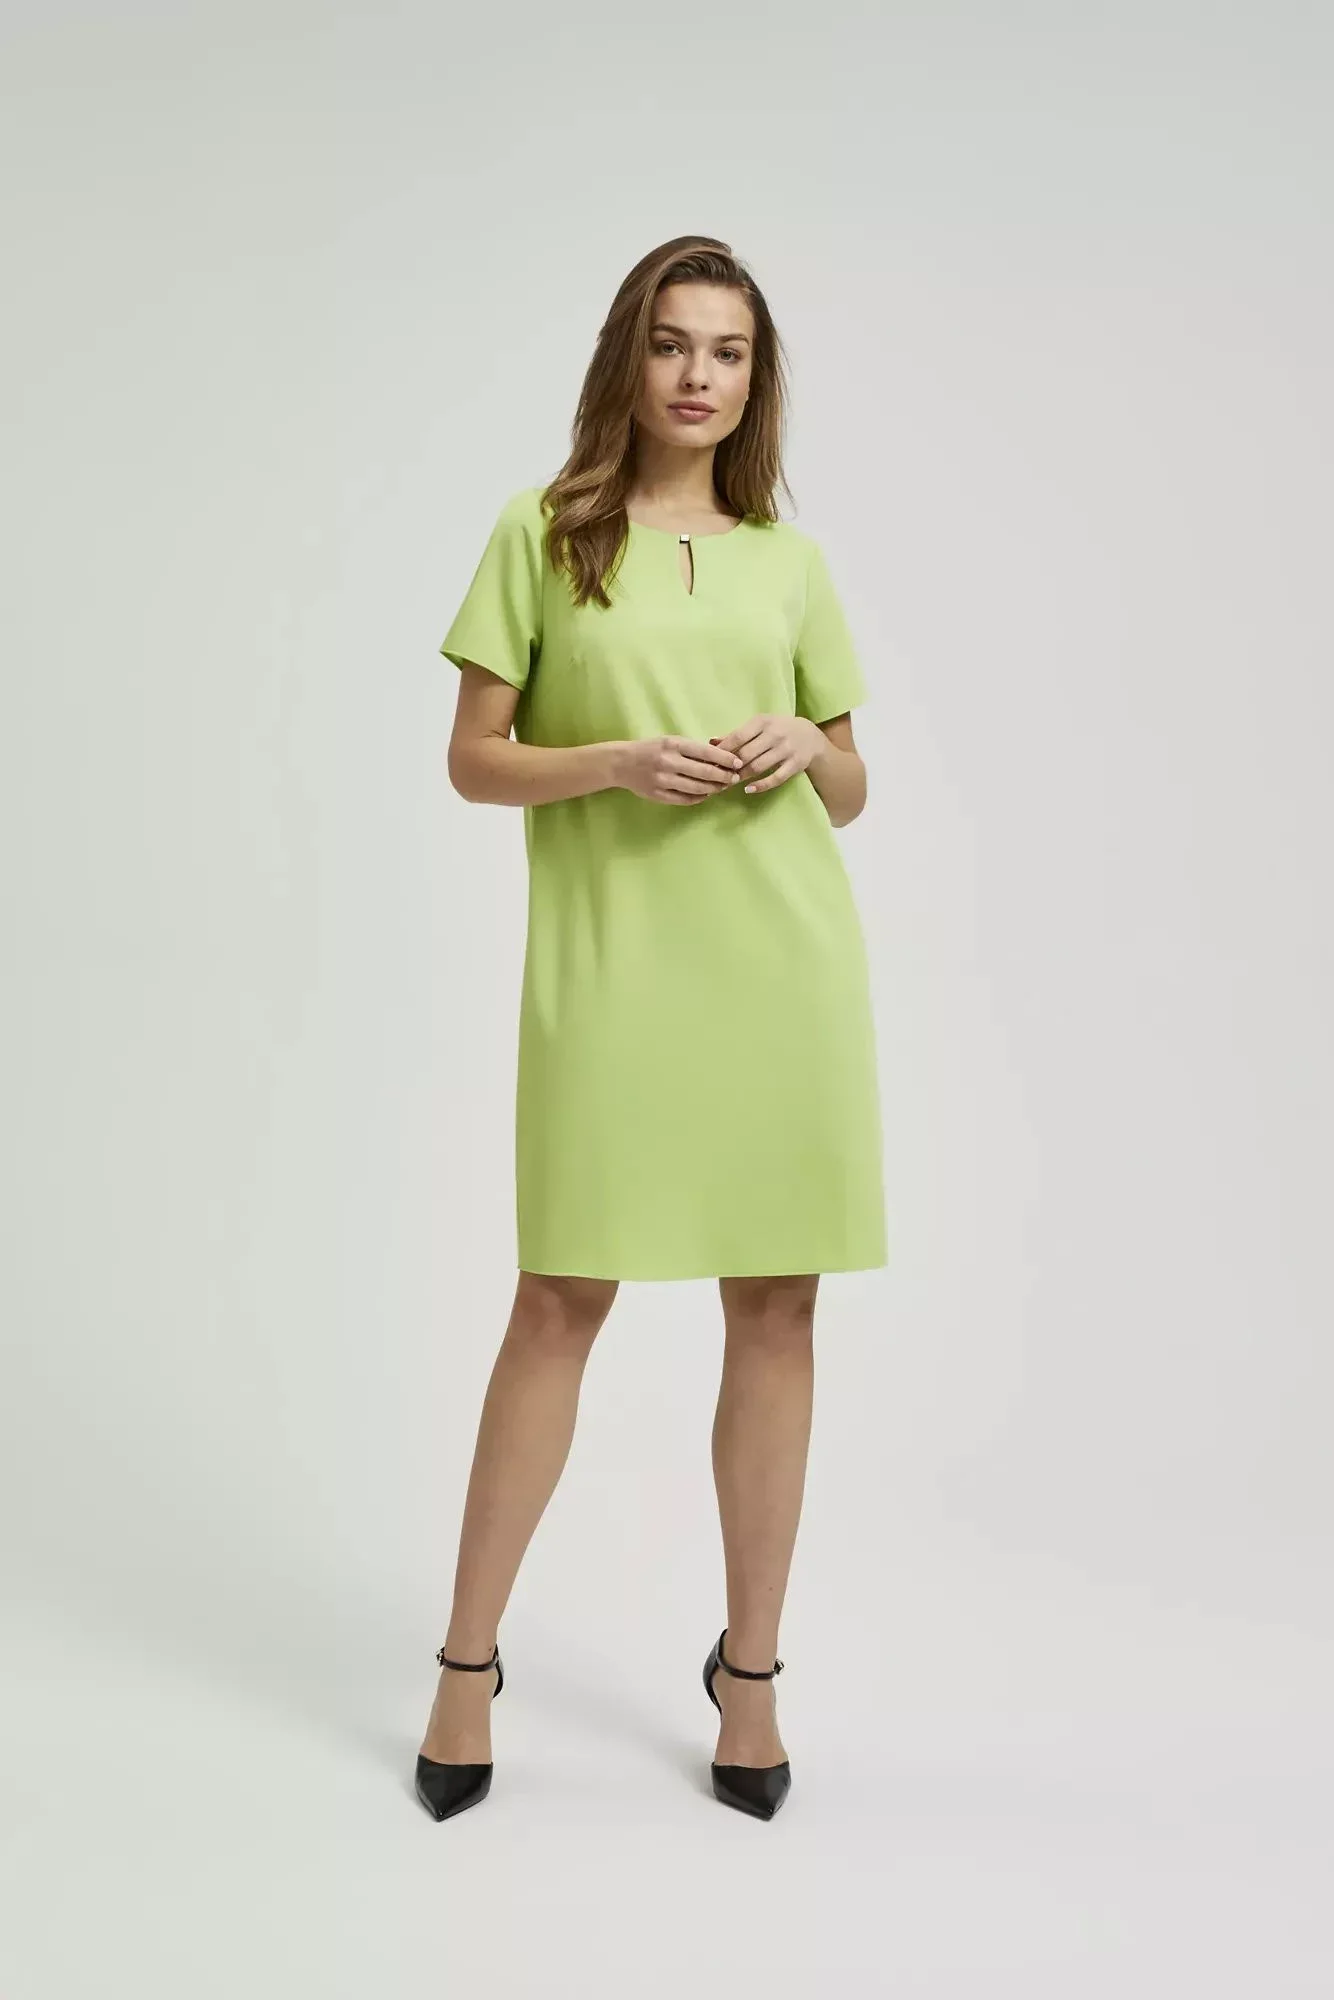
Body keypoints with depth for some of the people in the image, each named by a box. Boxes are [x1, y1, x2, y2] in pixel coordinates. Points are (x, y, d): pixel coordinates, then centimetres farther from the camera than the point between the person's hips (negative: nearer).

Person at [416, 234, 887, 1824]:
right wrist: (619, 759, -13)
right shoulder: (540, 532, 6)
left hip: (783, 958, 3)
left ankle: (751, 1666, 21)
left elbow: (852, 791, 17)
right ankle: (467, 1659, 19)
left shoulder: (789, 560, 13)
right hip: (608, 959, -2)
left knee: (775, 1308, 5)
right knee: (562, 1300, 2)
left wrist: (807, 745, -5)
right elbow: (473, 759, 2)